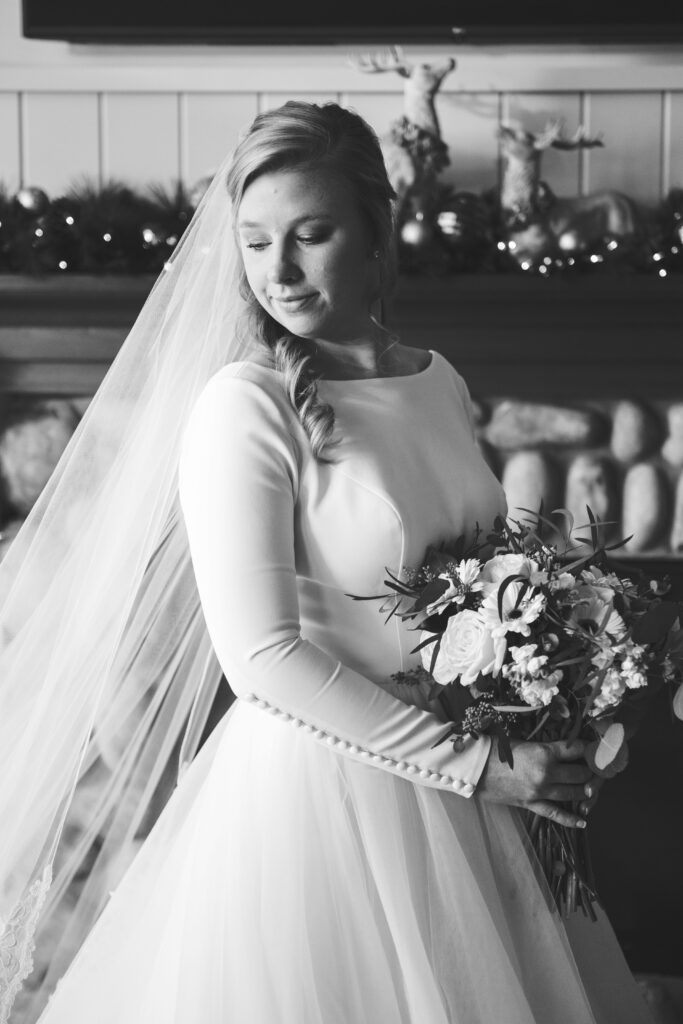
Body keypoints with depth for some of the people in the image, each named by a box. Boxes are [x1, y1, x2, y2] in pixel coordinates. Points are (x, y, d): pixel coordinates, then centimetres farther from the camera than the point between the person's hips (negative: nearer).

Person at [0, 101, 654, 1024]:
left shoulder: (440, 383, 5)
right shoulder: (245, 405, -14)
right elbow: (261, 655, -19)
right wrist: (471, 764, -17)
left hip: (467, 793, 6)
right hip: (318, 794, -6)